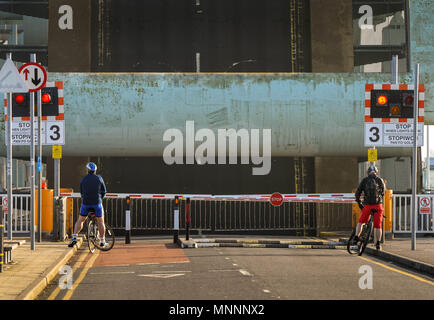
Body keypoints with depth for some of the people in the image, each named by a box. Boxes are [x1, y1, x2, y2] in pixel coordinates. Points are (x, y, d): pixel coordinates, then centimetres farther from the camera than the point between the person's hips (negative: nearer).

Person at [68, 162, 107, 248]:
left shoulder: (83, 179, 7)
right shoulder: (99, 178, 1)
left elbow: (82, 193, 13)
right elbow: (104, 191, 6)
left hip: (85, 203, 2)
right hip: (97, 202, -2)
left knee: (80, 220, 13)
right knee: (100, 221, 8)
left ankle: (74, 237, -1)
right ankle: (102, 241, 11)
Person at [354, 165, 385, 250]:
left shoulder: (364, 180, 3)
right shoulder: (380, 180, 5)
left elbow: (357, 193, 2)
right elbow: (383, 193, 13)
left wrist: (359, 203, 14)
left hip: (367, 205, 0)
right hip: (378, 205, 0)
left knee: (360, 222, 18)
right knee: (377, 225, 6)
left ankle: (356, 238, 7)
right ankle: (378, 244, 7)